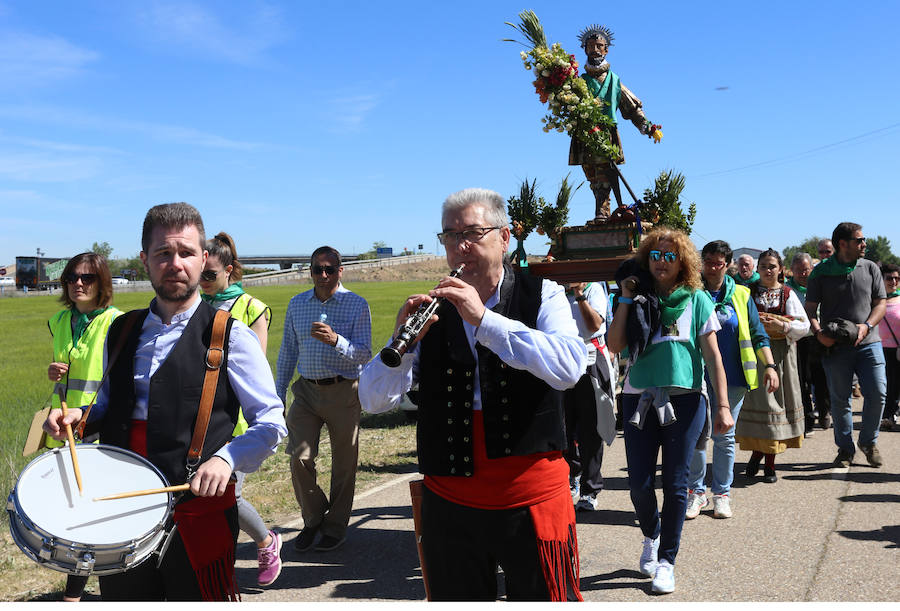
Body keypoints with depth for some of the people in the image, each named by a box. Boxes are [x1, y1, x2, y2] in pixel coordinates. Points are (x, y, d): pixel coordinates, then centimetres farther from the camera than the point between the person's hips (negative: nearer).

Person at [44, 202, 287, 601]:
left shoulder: (230, 336, -6)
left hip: (198, 514, -4)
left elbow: (271, 423, -6)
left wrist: (225, 457, -22)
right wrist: (80, 418, 2)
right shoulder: (120, 332, 9)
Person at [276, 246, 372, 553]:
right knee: (299, 458, -4)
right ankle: (313, 519, 19)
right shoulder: (296, 304, 8)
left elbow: (364, 354, -11)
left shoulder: (357, 305, -4)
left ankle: (335, 526, 24)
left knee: (343, 462, 6)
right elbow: (288, 351, 16)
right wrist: (278, 395, 14)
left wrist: (335, 340, -29)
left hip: (343, 392, -3)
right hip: (306, 390, 3)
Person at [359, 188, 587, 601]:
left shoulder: (542, 296, 0)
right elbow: (374, 401, -1)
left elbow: (569, 368, -21)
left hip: (533, 498, -2)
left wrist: (483, 318, -25)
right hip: (449, 501, 3)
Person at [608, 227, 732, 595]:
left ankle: (666, 560, 17)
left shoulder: (696, 299, 3)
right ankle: (651, 536, 32)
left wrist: (723, 405, -5)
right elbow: (615, 346, -3)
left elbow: (712, 355, 1)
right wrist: (626, 299, -6)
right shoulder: (638, 300, 7)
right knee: (639, 483, 2)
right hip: (639, 398, 2)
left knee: (675, 483, 3)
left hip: (684, 398, -1)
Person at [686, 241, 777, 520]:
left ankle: (722, 493, 20)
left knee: (725, 436, 8)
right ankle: (696, 492, 17)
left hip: (732, 379, 1)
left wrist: (769, 365, 0)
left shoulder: (740, 295, 8)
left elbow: (757, 333, 9)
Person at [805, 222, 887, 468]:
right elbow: (810, 308, 2)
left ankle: (868, 442, 19)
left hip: (868, 343, 2)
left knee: (877, 394, -4)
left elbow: (880, 303, 8)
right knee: (840, 399, 4)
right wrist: (818, 332, -15)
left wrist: (867, 325, -10)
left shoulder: (870, 268, 7)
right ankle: (845, 448, 19)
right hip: (836, 346, -1)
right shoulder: (821, 271, 1)